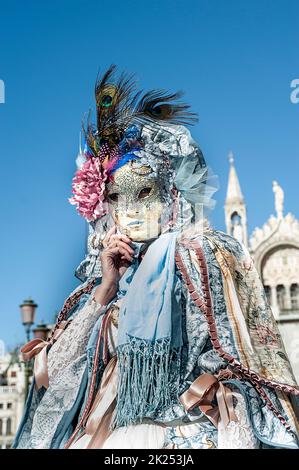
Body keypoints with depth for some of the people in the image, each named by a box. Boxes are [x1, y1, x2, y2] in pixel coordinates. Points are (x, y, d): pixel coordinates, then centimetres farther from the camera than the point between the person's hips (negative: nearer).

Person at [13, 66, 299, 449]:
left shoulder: (207, 256, 0)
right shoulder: (104, 272, 12)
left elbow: (235, 374, -5)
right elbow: (51, 377, 6)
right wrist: (104, 289, -1)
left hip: (186, 433, -3)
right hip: (101, 435, 4)